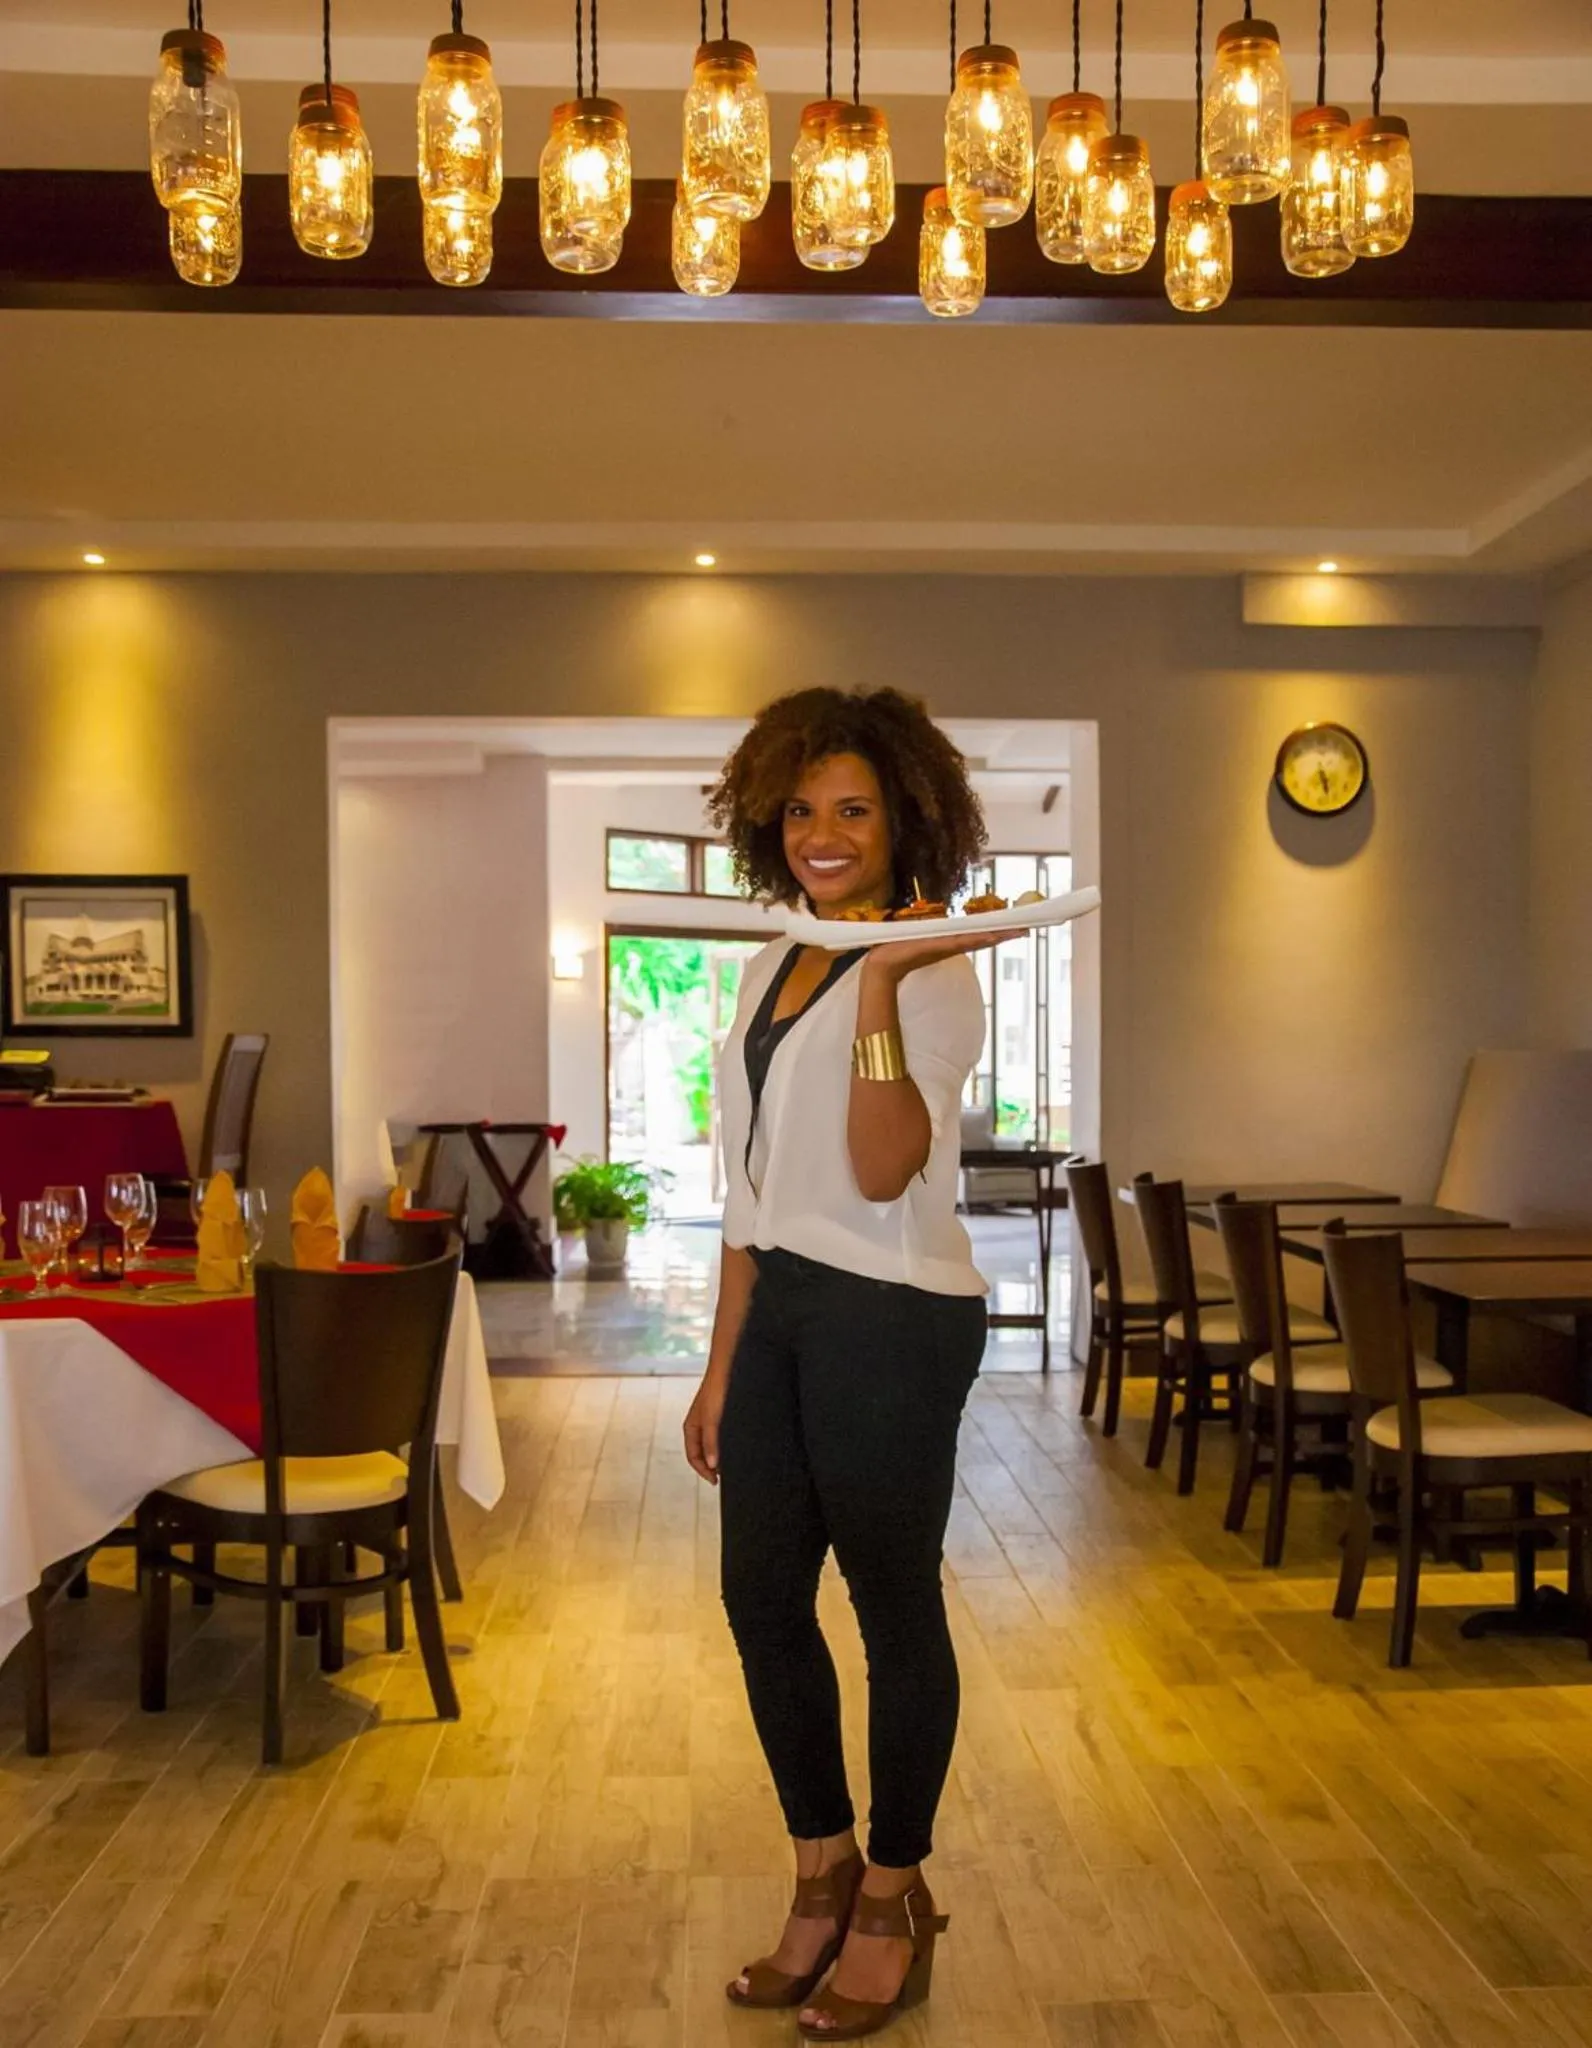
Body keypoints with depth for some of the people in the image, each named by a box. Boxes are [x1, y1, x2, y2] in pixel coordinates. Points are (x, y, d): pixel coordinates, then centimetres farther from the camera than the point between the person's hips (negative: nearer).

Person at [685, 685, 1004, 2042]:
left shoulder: (931, 973, -9)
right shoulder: (773, 966, 13)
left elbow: (883, 1171, -22)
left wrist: (880, 987, -28)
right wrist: (722, 1363, 15)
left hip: (892, 1320, -8)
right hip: (782, 1310, 8)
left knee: (892, 1605, 5)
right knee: (762, 1598, 12)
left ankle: (894, 1903, 24)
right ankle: (825, 1882, 30)